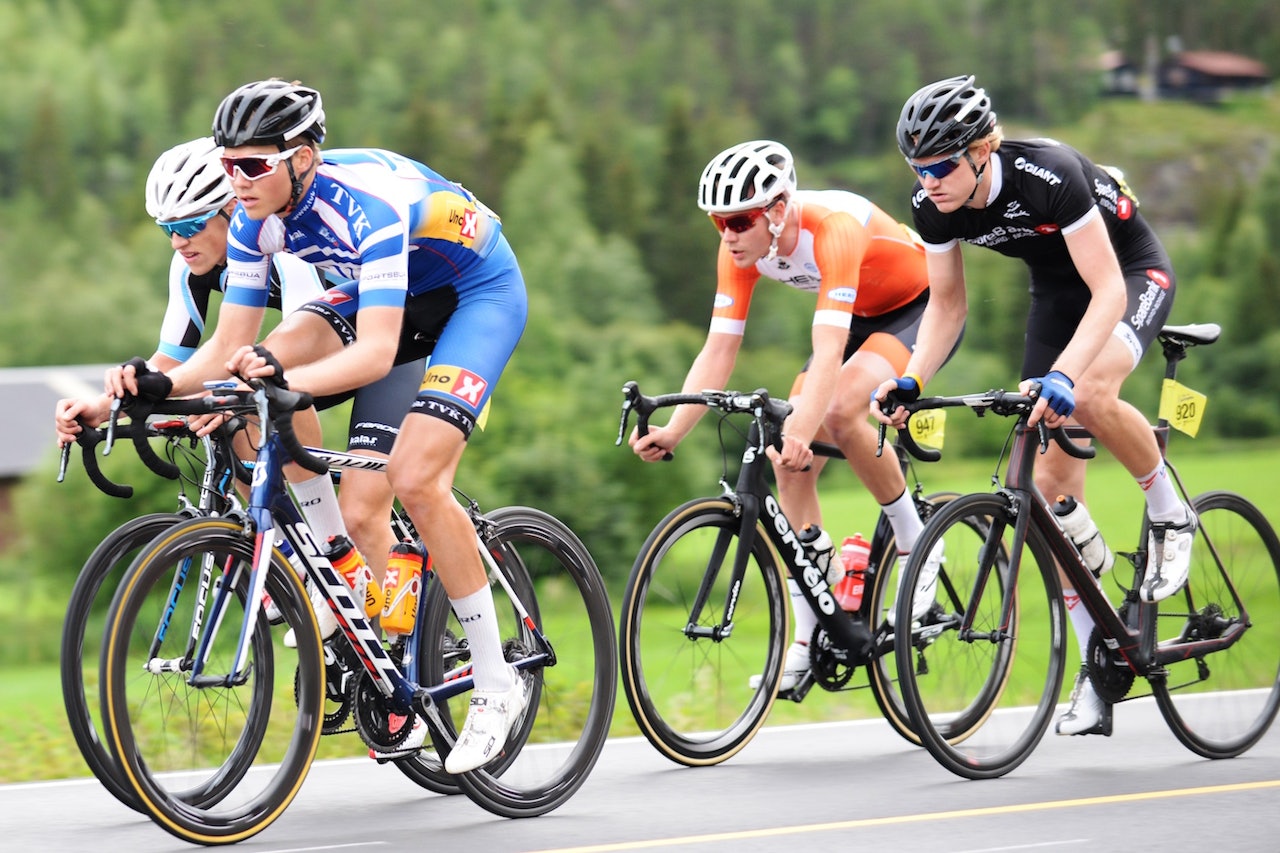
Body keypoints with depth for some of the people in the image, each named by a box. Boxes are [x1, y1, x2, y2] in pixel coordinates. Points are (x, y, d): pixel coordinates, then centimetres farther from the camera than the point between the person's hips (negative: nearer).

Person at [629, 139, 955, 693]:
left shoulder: (834, 229, -37)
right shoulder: (741, 250, -17)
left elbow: (829, 351, -45)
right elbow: (718, 350, -16)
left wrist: (801, 431, -57)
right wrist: (673, 430, -29)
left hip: (924, 307, -7)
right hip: (861, 316, 7)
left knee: (839, 409, -33)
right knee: (791, 468, -7)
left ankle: (915, 545, -11)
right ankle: (812, 641, 1)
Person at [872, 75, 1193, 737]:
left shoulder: (1048, 174, -36)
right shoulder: (933, 204, -18)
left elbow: (1109, 292, -37)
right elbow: (947, 303, -3)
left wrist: (1062, 375, -50)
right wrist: (910, 381, -19)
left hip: (1132, 271, -6)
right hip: (1055, 290, 6)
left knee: (1091, 394, -37)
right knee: (1050, 481, -3)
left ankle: (1168, 511, -7)